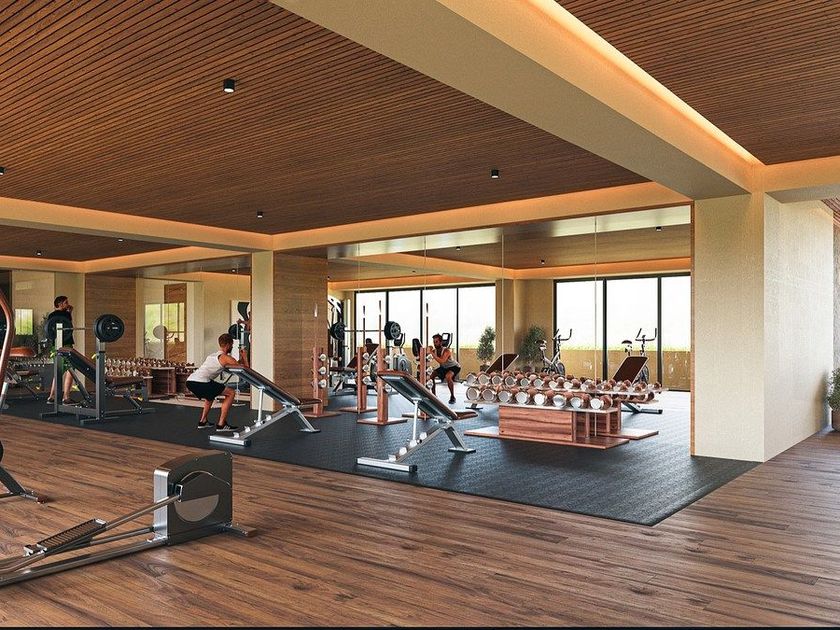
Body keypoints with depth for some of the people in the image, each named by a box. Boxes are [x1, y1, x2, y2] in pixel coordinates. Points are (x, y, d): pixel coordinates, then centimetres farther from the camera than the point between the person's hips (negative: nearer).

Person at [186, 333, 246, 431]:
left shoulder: (212, 355, 30)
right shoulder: (225, 357, 4)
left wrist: (240, 360, 44)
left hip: (189, 380, 9)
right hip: (200, 382, -9)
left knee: (210, 395, 37)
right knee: (230, 393, 1)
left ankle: (203, 421, 32)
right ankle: (221, 425, 0)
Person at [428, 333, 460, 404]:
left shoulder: (446, 351, -33)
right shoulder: (434, 350, -15)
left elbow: (442, 361, -48)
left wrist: (432, 354, -50)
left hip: (454, 366, -7)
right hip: (443, 367, 7)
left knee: (448, 376, -35)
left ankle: (452, 397, -20)